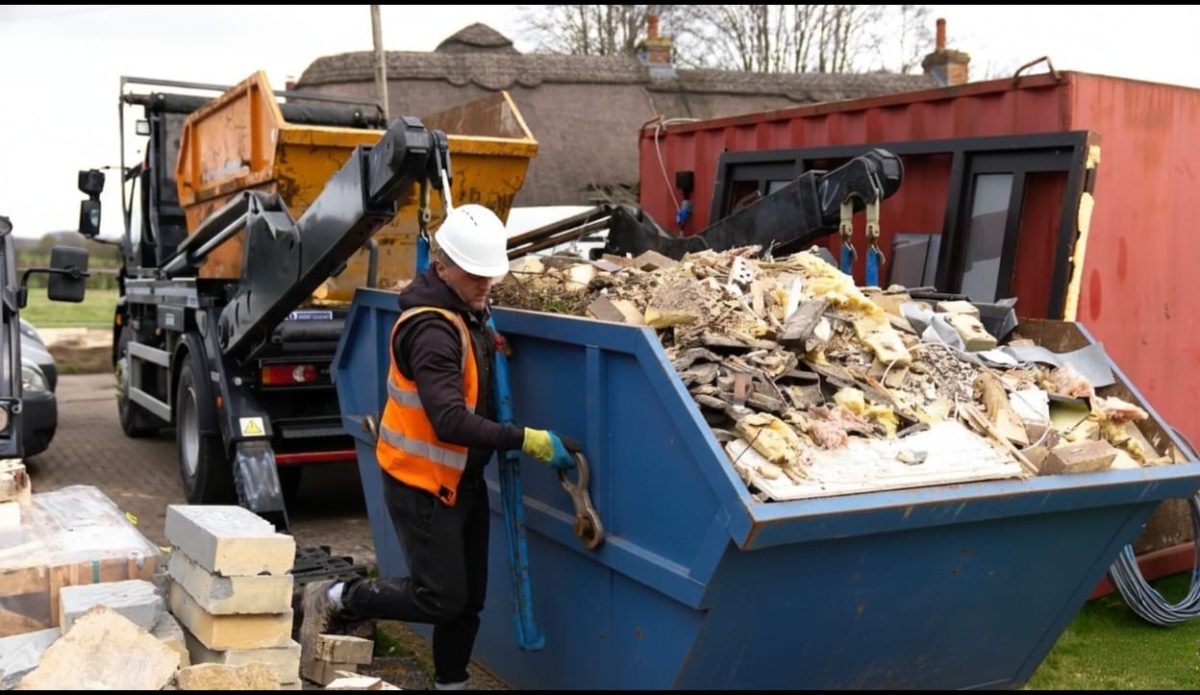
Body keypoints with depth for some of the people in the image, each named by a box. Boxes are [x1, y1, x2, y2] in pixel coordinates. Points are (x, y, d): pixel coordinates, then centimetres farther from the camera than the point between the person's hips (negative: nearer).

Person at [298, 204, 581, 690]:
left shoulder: (468, 312, 6)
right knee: (441, 599, -3)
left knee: (469, 598, 12)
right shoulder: (431, 327, -24)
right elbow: (450, 421, -32)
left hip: (463, 481, 9)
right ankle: (335, 600, 15)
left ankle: (451, 682, 27)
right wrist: (527, 440, -35)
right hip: (421, 486, -9)